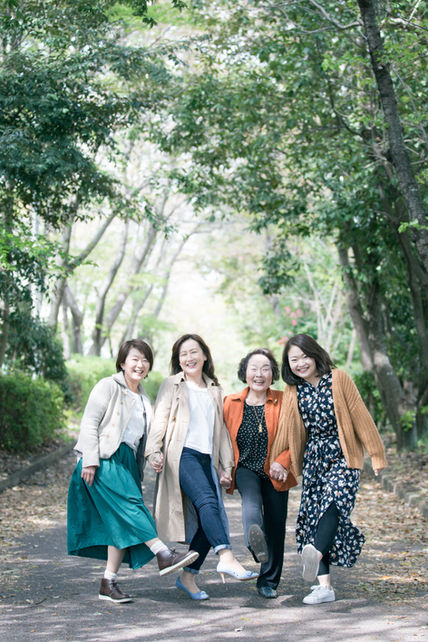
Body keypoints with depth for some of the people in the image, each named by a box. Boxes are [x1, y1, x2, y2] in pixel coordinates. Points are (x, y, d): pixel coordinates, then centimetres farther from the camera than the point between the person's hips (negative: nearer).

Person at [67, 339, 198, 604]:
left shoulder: (143, 398, 21)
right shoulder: (108, 387, 1)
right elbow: (89, 423, -6)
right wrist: (89, 460, -15)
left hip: (128, 462, 7)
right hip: (106, 461, -7)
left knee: (121, 523, 0)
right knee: (129, 505, -21)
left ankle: (109, 583, 2)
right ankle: (164, 555, -27)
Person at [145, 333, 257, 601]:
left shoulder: (215, 390, 23)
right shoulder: (172, 385, 10)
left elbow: (222, 430, 23)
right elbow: (160, 420, 2)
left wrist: (226, 466, 16)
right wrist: (154, 451, -13)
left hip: (207, 459, 5)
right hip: (182, 455, -5)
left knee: (209, 522, -4)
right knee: (207, 500, -29)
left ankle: (188, 577, 7)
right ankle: (227, 558, -40)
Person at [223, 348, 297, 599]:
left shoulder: (283, 402, -2)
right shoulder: (231, 403, 3)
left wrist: (282, 461, -18)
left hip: (276, 473, 1)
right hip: (246, 469, -1)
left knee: (275, 527, 5)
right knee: (251, 502, -32)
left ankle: (269, 582, 22)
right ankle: (257, 546, -61)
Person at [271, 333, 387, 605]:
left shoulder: (338, 379, -3)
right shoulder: (292, 391, 9)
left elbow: (360, 416, -2)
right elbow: (285, 431, 15)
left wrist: (376, 454, -1)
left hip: (342, 455, -4)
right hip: (313, 458, 4)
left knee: (333, 502, -27)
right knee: (312, 515, -4)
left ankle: (316, 553, -49)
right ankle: (324, 585, -3)